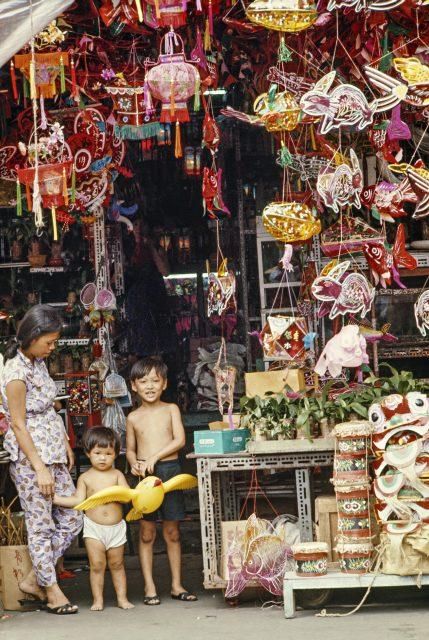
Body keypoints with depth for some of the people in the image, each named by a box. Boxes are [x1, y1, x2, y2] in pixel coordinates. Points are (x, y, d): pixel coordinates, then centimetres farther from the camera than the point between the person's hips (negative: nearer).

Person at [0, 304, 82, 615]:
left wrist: (66, 445, 17)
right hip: (30, 457, -9)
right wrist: (40, 469, -17)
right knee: (41, 525, 1)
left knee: (72, 520, 9)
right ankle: (52, 590, 13)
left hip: (53, 454, 9)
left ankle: (34, 580, 19)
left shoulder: (38, 363, 8)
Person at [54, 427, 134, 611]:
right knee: (97, 565, -2)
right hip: (93, 527, -1)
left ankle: (122, 598, 15)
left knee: (117, 564, 9)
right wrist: (56, 499, -8)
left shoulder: (117, 475, 2)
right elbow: (78, 500, -1)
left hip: (116, 527, 1)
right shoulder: (85, 478, 2)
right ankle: (98, 600, 5)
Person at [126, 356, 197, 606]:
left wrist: (155, 457, -15)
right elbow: (130, 449, 15)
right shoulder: (134, 418, 8)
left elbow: (180, 440, -6)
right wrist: (134, 464, -7)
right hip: (145, 475, 0)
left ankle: (177, 585, 13)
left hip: (170, 470, 0)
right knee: (147, 532, 1)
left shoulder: (171, 410, 4)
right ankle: (150, 587, 6)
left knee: (172, 532, 6)